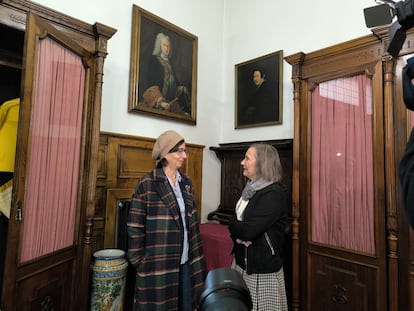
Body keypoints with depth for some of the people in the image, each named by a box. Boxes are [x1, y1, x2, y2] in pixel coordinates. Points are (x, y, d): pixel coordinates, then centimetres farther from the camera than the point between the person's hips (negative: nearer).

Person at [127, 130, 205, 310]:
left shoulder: (186, 183, 5)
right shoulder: (147, 184, -13)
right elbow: (135, 226, -10)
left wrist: (195, 254, 11)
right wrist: (138, 259, -7)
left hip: (185, 260, 5)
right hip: (158, 262, -5)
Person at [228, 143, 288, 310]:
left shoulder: (273, 194, -21)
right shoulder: (251, 189, 6)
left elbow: (248, 231, -25)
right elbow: (235, 222, 6)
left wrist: (233, 225, -6)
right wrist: (238, 234, -14)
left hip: (262, 267, -7)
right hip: (243, 261, 8)